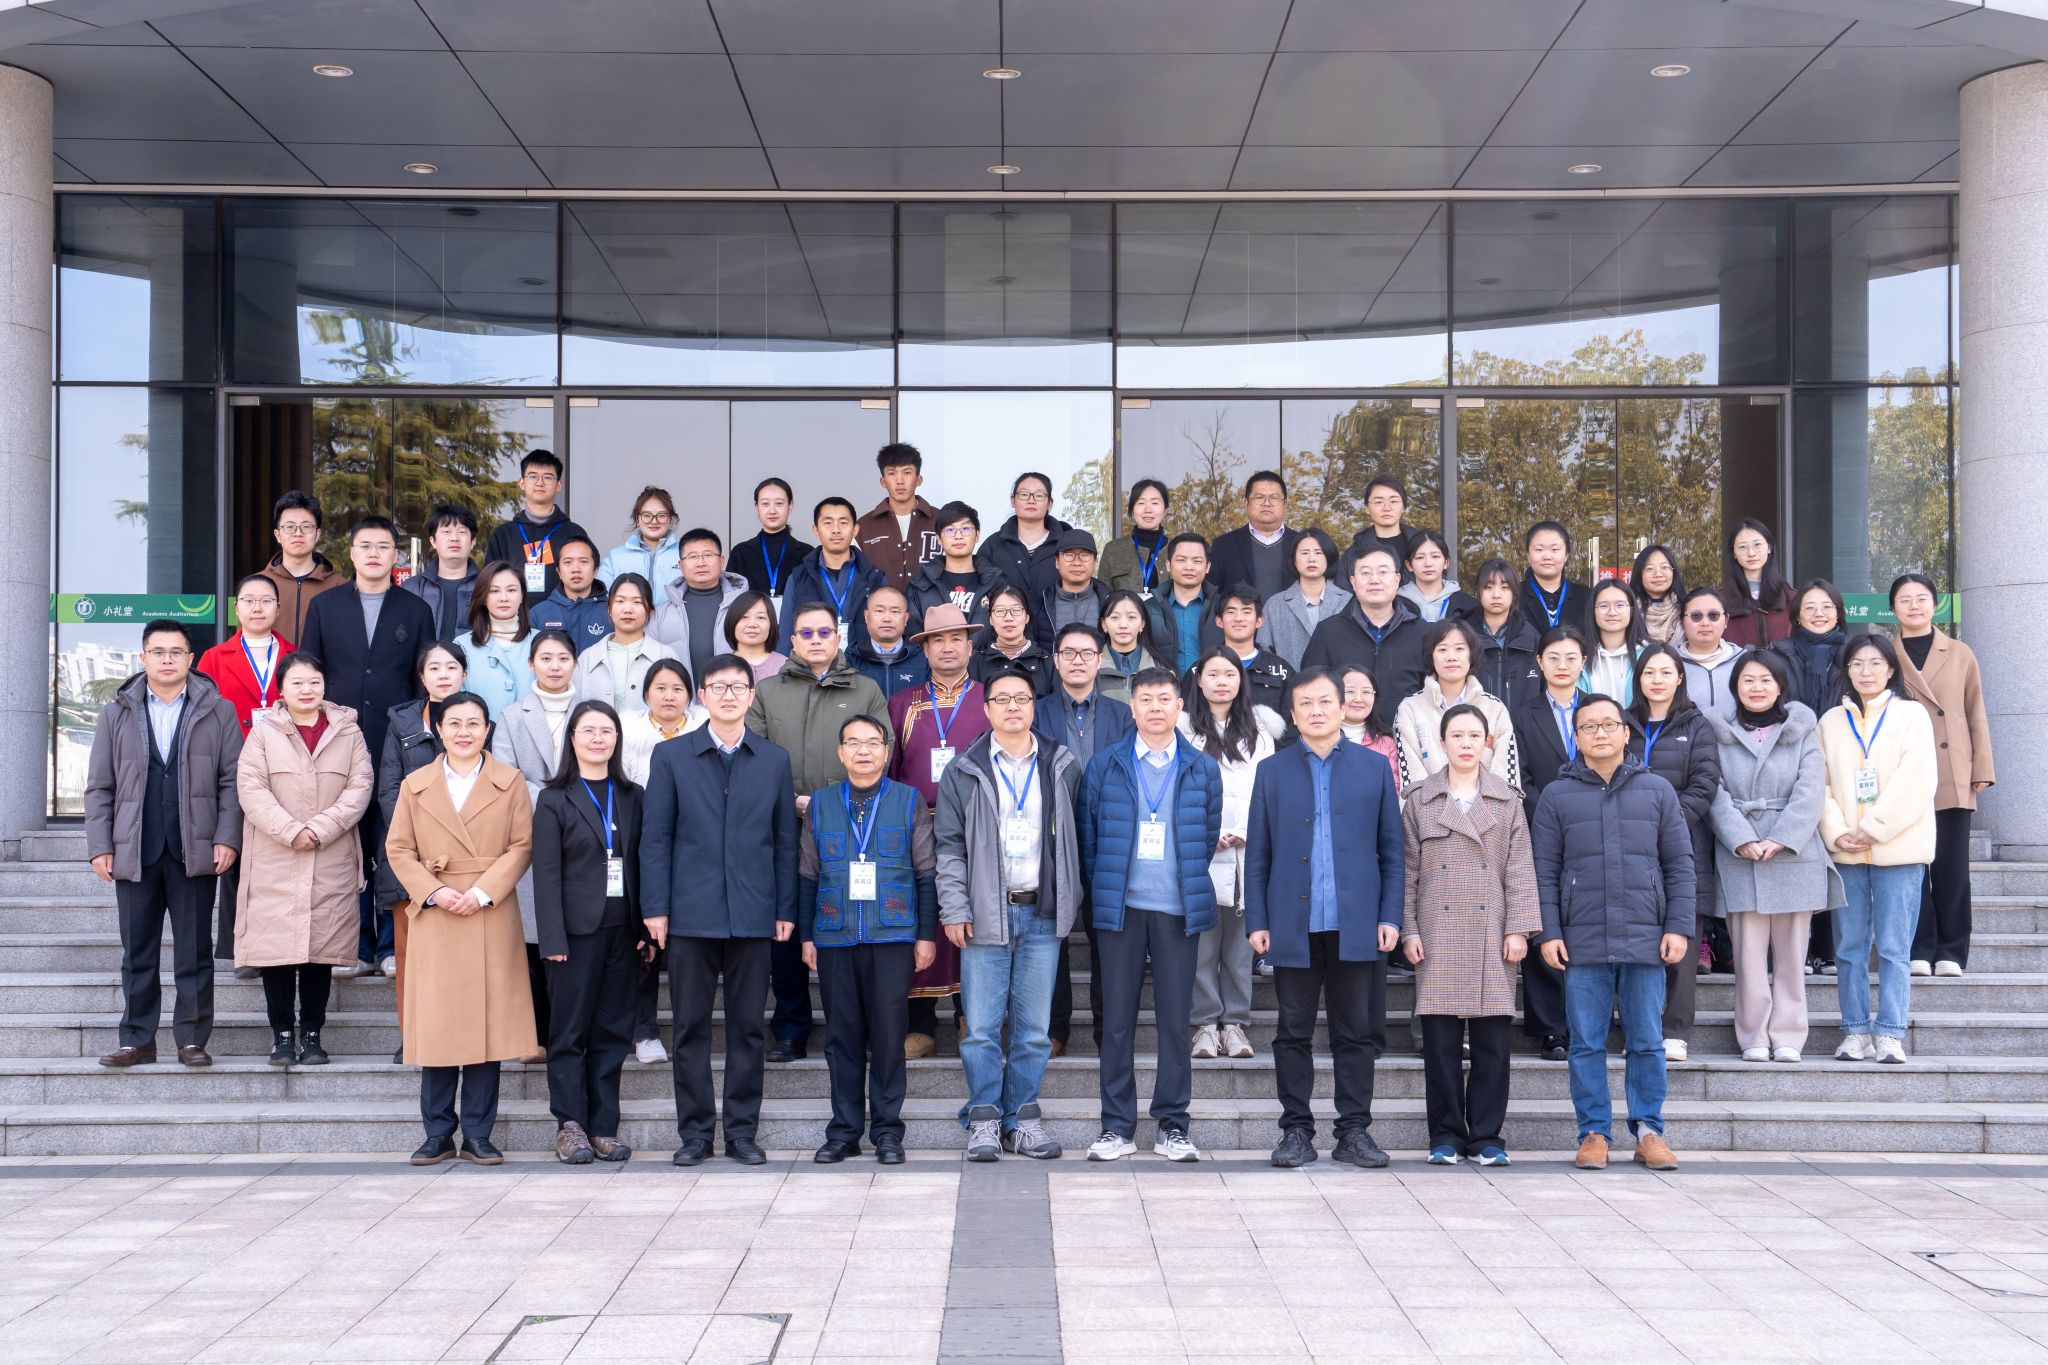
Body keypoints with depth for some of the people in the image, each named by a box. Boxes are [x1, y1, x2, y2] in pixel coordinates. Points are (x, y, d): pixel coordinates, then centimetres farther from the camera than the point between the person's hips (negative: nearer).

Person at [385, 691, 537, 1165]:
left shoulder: (509, 782, 7)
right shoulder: (415, 785, 11)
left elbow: (522, 846, 1)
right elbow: (398, 848, 6)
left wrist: (483, 893, -11)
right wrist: (434, 893, -9)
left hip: (491, 917, -1)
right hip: (434, 917, 1)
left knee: (487, 1021, 0)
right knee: (435, 1024, 0)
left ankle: (477, 1135, 8)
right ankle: (438, 1135, 10)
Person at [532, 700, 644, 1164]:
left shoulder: (632, 796, 11)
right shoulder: (555, 799, 1)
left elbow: (641, 863, 9)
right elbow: (546, 873, -4)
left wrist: (646, 926, 1)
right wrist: (552, 938, -12)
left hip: (623, 929, 3)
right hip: (577, 929, -3)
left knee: (612, 1031, 6)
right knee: (570, 1030, 2)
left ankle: (604, 1127, 13)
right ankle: (570, 1125, 10)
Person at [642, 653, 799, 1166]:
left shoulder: (775, 759, 8)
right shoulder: (671, 756, 4)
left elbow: (785, 839, 9)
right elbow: (655, 836, 3)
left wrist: (786, 909, 3)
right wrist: (655, 907, -4)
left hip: (752, 914, 1)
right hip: (690, 913, -1)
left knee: (747, 1027, 6)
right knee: (691, 1027, 4)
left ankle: (742, 1131, 14)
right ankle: (695, 1132, 13)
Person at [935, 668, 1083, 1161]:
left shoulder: (1062, 768, 8)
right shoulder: (964, 771, 4)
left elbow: (1075, 840, 12)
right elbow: (949, 844, 3)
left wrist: (1071, 904, 7)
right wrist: (954, 910, -4)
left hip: (1043, 914, 2)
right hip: (985, 913, -1)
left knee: (1034, 1026, 6)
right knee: (982, 1026, -2)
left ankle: (1023, 1117, 16)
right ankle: (984, 1120, 9)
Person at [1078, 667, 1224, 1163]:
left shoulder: (1203, 770, 7)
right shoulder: (1104, 766, 5)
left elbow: (1209, 838, 12)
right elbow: (1086, 835, 8)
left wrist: (1189, 886, 11)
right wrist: (1101, 892, 6)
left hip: (1179, 911, 0)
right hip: (1120, 908, 0)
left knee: (1176, 1019, 3)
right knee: (1117, 1019, 3)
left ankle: (1172, 1125, 12)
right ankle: (1117, 1126, 10)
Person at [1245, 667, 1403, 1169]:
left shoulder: (1374, 769, 8)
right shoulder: (1272, 771, 9)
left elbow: (1391, 850, 8)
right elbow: (1257, 854, 7)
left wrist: (1390, 916, -1)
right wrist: (1256, 921, 0)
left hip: (1356, 926, 0)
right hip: (1293, 926, 0)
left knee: (1357, 1033, 4)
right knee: (1294, 1033, 5)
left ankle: (1354, 1131, 13)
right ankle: (1296, 1131, 13)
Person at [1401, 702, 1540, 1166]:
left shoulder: (1507, 801, 8)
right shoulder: (1420, 800, 7)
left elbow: (1520, 868, 4)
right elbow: (1408, 870, 6)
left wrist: (1518, 928, -4)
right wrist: (1408, 929, -1)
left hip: (1492, 934, 0)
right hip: (1438, 933, 0)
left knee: (1492, 1038, 1)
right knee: (1441, 1039, 0)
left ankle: (1487, 1136, 10)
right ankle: (1446, 1135, 10)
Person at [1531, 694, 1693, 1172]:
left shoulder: (1657, 790, 8)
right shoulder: (1557, 795, 6)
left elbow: (1680, 864, 7)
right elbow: (1543, 872, 4)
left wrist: (1678, 927, 0)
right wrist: (1548, 933, -3)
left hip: (1645, 939, 0)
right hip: (1582, 943, 0)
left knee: (1647, 1042, 5)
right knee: (1587, 1043, 3)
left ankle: (1649, 1131, 15)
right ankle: (1593, 1133, 12)